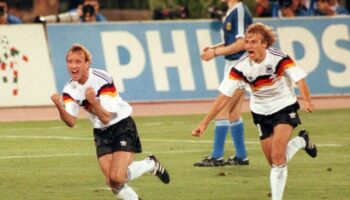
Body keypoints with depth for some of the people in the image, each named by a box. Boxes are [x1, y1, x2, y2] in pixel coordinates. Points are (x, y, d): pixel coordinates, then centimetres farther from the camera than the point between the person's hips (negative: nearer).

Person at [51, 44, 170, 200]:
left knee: (117, 178, -20)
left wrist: (93, 101, -45)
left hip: (121, 126, -5)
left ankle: (151, 164, 7)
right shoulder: (70, 89, -7)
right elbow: (71, 122, -14)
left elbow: (106, 118, -26)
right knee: (112, 183, -5)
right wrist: (59, 107, -33)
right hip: (101, 133, 5)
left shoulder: (102, 80, -23)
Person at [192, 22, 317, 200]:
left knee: (277, 156, -20)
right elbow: (224, 96, -16)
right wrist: (205, 122, -20)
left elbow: (299, 79, -32)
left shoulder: (279, 58, -24)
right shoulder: (241, 67, -17)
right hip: (261, 112, 4)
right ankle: (301, 141, 36)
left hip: (284, 107, -4)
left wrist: (306, 100, -53)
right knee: (274, 162, 8)